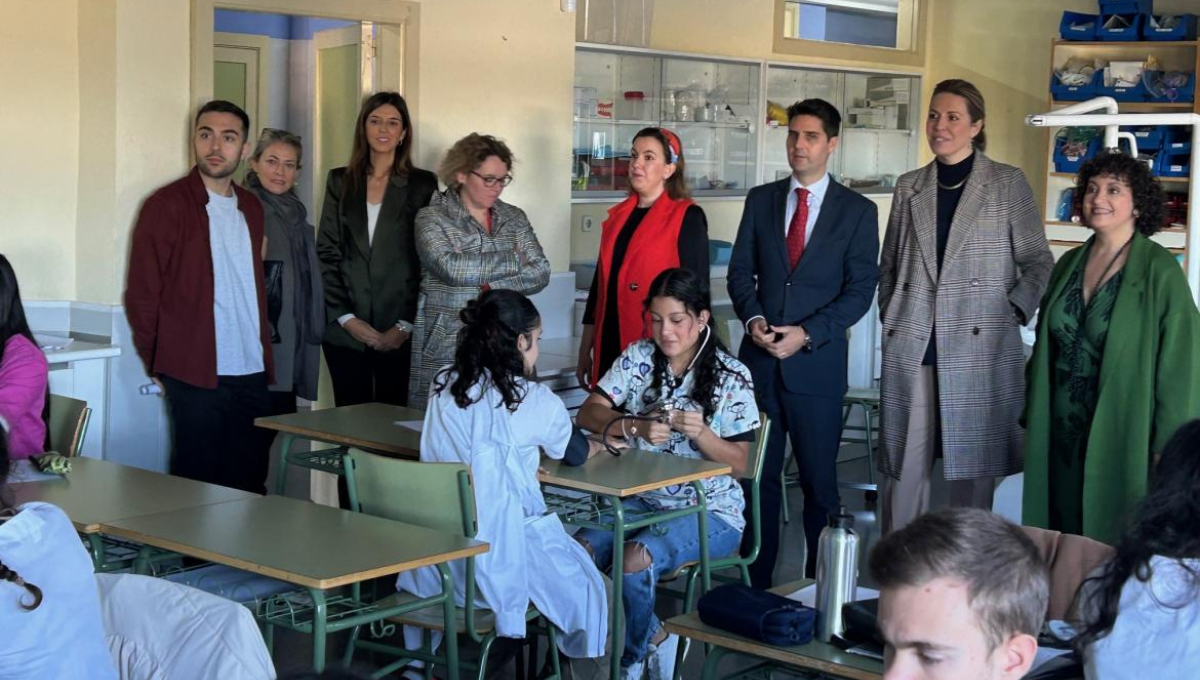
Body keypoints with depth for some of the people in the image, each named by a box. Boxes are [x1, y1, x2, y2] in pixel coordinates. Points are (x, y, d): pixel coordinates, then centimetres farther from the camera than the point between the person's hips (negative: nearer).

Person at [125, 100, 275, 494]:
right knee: (198, 482, 1)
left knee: (250, 484, 8)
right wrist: (158, 365, -2)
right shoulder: (167, 205, -5)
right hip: (195, 378, -5)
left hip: (251, 374, 6)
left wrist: (264, 356, 13)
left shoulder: (251, 208, 14)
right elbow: (142, 293, -4)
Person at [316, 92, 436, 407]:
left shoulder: (422, 185, 3)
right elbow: (326, 254, 7)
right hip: (344, 331, 2)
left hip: (399, 334, -2)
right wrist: (346, 318, -4)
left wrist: (405, 325, -7)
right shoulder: (340, 181, 10)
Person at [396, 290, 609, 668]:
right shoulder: (535, 402, -9)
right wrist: (598, 444, 31)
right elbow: (576, 454, 10)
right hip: (499, 559, -5)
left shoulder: (443, 387, 2)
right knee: (587, 586, 18)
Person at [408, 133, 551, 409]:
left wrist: (491, 287, -12)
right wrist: (513, 260, -7)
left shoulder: (514, 218, 13)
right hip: (445, 352, -3)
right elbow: (451, 268, -17)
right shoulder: (432, 218, 0)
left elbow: (541, 273, 2)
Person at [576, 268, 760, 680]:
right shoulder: (639, 358, 4)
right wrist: (636, 427, -23)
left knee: (635, 558, -31)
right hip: (643, 500, 4)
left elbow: (739, 464, -6)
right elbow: (588, 414, -4)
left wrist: (701, 433, -25)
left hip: (709, 511, -4)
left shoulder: (731, 377, -5)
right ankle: (656, 637, -3)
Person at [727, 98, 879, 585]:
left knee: (819, 479, 3)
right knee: (759, 476, 7)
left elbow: (860, 288, -4)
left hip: (817, 363, -3)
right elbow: (741, 270, 10)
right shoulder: (761, 200, 10)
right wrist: (753, 318, -9)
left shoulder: (858, 211, 1)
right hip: (759, 358, 3)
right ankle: (756, 583, 16)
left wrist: (807, 334, -14)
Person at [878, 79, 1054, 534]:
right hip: (910, 346, 3)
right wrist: (889, 314, 11)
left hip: (980, 346, -3)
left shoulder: (1008, 183, 3)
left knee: (972, 465, 3)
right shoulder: (909, 187, 13)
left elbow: (1037, 261, 4)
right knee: (903, 465, 3)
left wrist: (1014, 313, -6)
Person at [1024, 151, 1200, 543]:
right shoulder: (1069, 264, 9)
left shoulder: (1160, 271, -9)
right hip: (1060, 435, 5)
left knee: (1113, 539, 3)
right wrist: (1032, 419, 13)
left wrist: (1168, 449, -14)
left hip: (1121, 435, -5)